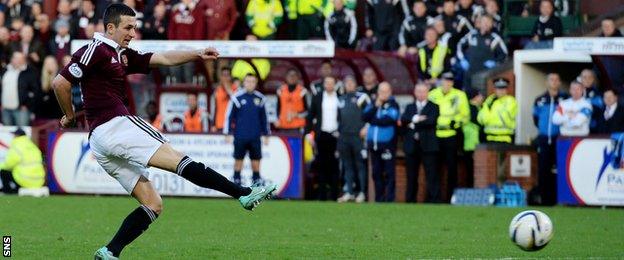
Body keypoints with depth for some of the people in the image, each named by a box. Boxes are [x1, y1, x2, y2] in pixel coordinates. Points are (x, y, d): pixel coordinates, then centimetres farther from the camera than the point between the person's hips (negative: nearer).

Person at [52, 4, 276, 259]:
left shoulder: (123, 56, 22)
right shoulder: (95, 50, -5)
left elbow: (163, 58, 20)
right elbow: (60, 83, -10)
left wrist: (197, 54, 6)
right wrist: (70, 116, 3)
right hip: (114, 125, -10)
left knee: (153, 204, 6)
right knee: (178, 160, -14)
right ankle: (244, 194, -19)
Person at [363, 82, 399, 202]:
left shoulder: (393, 105, -2)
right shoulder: (373, 103, 15)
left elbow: (387, 120, -14)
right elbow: (365, 117, 3)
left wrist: (372, 120, -2)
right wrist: (375, 106, -7)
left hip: (387, 144, -6)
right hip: (373, 143, 6)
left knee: (389, 173, -6)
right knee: (376, 173, 8)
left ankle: (389, 199, -7)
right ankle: (379, 199, 13)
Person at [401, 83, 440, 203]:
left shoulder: (433, 107, 6)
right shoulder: (410, 107, 17)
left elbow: (431, 121, -12)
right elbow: (403, 120, -1)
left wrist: (414, 124, -8)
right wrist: (416, 118, -16)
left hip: (428, 145, -4)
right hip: (412, 145, 4)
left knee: (431, 174, -8)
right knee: (411, 175, 7)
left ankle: (434, 199, -9)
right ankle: (410, 200, 12)